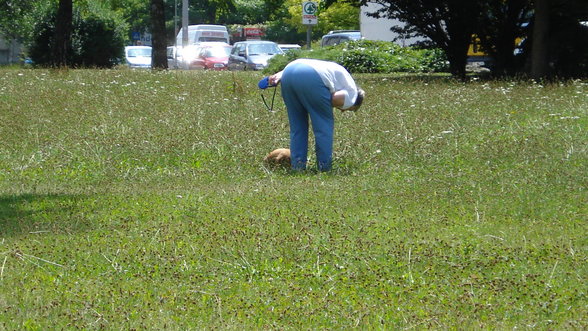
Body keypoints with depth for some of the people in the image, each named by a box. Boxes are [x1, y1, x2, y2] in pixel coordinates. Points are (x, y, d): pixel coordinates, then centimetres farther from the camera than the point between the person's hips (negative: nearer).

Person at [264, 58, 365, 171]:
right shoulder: (352, 95, 18)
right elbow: (337, 99, -5)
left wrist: (278, 76, 15)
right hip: (311, 77, -7)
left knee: (296, 125, 17)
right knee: (324, 125, 9)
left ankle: (297, 165, 16)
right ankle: (324, 166, 10)